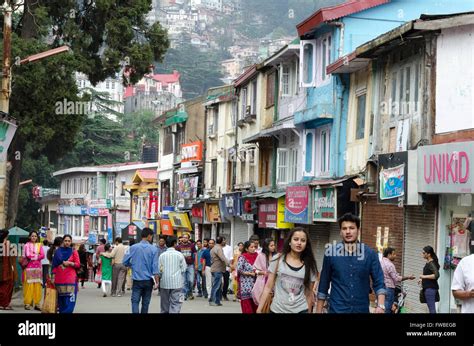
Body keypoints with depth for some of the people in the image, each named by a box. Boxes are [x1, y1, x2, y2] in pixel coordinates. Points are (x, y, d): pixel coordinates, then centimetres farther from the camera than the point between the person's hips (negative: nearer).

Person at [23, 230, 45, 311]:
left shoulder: (39, 245, 13)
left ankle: (37, 303, 1)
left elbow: (42, 256, 1)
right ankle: (27, 303, -5)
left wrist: (32, 256, -6)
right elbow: (28, 255, -9)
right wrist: (37, 255, 0)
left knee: (38, 285, -2)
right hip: (29, 267, -3)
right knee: (29, 285, -8)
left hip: (38, 268, 3)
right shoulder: (27, 245, 4)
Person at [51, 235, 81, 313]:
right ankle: (61, 311, 11)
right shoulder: (58, 251, 9)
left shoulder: (74, 251, 4)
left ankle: (68, 311, -10)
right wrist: (53, 275, 3)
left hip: (70, 278, -2)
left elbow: (78, 264, 2)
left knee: (70, 298, -11)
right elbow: (55, 264, 9)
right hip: (59, 278, 2)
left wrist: (70, 263, -14)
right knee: (61, 298, 4)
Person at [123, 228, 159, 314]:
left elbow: (125, 262, 0)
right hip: (148, 280, 0)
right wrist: (156, 281, -6)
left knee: (135, 301, -2)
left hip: (137, 280, 0)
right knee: (145, 302, 11)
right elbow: (155, 266, -9)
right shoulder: (153, 249, -6)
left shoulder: (133, 248, -2)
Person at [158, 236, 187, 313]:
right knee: (175, 305, -4)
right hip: (176, 283, -3)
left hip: (165, 283, 3)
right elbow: (183, 269, -3)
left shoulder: (162, 255, 1)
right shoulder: (179, 255, -5)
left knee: (164, 305, 12)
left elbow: (159, 270, 1)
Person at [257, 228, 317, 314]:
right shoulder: (278, 259, -2)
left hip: (300, 310, 0)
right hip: (277, 309, 0)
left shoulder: (309, 265, -1)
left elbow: (309, 293, 5)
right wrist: (259, 309, -5)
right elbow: (268, 287, -1)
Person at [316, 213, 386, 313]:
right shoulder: (331, 253, 1)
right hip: (337, 309, -1)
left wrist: (380, 306, -18)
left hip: (362, 309, 1)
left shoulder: (370, 254, 0)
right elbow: (323, 284, 5)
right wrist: (318, 311, 2)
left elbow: (379, 283, -3)